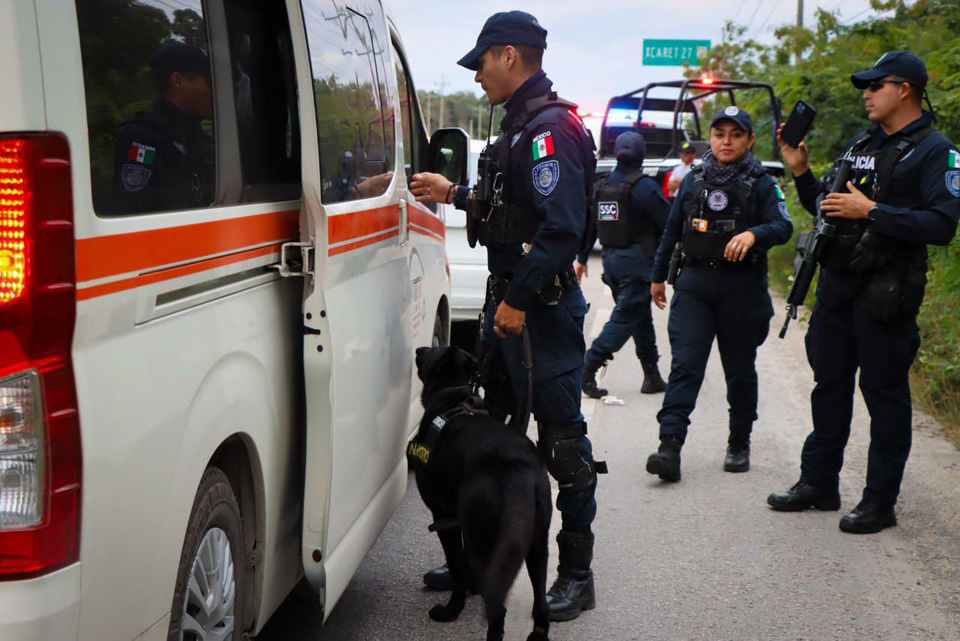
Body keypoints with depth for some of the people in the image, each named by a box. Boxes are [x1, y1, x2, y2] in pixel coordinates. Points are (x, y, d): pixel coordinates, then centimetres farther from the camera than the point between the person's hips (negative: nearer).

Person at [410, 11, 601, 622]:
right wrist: (454, 194, 27)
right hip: (510, 301, 11)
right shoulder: (522, 125, 17)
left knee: (561, 437, -3)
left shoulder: (551, 128, -15)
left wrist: (519, 300, -22)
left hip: (543, 307, -11)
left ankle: (577, 573, 7)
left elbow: (561, 228, -24)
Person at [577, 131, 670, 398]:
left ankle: (652, 376, 21)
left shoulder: (602, 185, 8)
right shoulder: (644, 186, -12)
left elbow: (589, 224, 13)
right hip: (637, 261, -7)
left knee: (641, 316, 16)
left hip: (611, 259, 7)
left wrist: (582, 258, 22)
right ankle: (587, 369, -16)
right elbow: (667, 223, -10)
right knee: (625, 318, -5)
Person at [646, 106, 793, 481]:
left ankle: (739, 444, 24)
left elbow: (783, 227, -12)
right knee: (685, 366, -10)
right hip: (695, 284, 2)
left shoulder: (761, 184, 1)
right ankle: (669, 446, -18)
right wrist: (658, 276, 22)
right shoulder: (693, 180, 11)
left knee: (740, 372, 8)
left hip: (742, 288, -2)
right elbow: (672, 231, 18)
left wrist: (753, 233, -32)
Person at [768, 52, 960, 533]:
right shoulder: (860, 144, 15)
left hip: (885, 294, -7)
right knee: (829, 385, 13)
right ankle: (819, 484, 25)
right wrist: (801, 172, 8)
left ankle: (880, 501, 9)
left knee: (884, 394, 0)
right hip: (837, 285, 7)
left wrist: (871, 211, -21)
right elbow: (827, 209, 22)